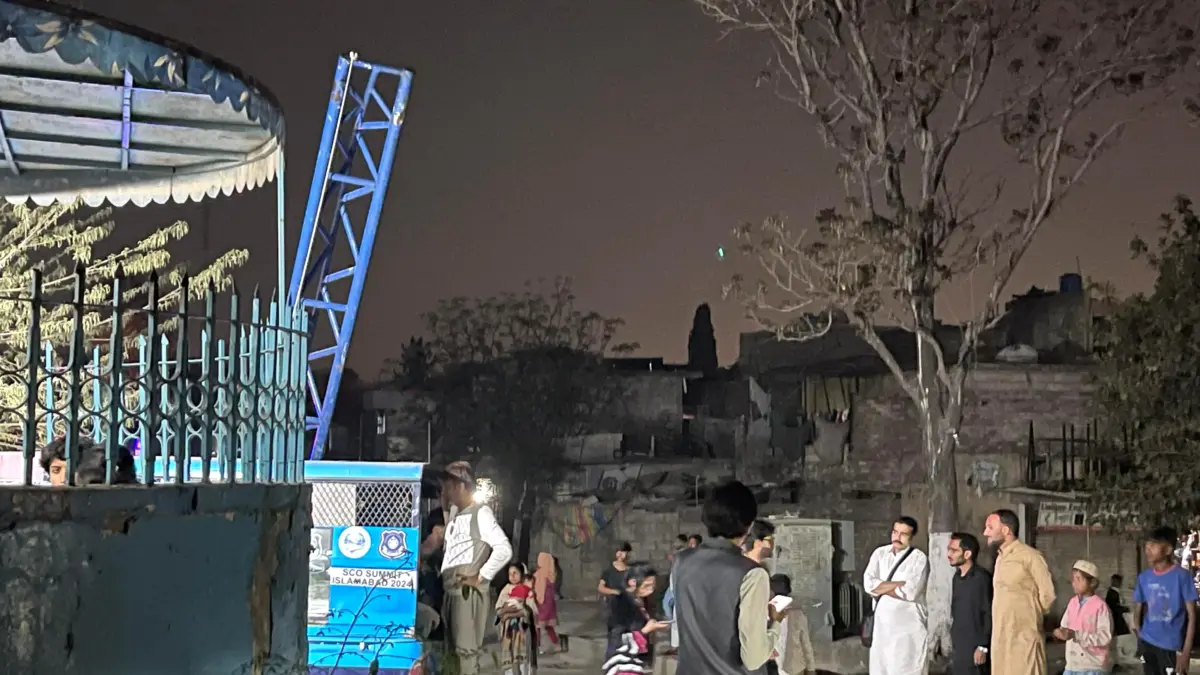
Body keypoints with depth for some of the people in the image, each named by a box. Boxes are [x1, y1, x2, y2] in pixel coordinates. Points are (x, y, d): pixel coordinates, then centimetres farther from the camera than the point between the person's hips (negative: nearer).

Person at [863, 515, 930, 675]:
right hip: (883, 621, 5)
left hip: (909, 623, -4)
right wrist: (899, 584, -13)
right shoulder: (880, 553, 8)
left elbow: (910, 592, -18)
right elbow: (868, 584, -6)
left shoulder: (919, 558, -6)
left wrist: (882, 588, -6)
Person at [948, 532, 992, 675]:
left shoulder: (982, 578, -13)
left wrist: (983, 647, -16)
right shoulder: (957, 578, 12)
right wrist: (954, 644, 15)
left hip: (976, 648, -8)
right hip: (959, 649, 8)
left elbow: (989, 615, -15)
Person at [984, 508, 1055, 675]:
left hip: (1023, 638, -8)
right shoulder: (1000, 558, 15)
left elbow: (1047, 595, -6)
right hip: (1001, 639, 8)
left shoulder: (1029, 556, -9)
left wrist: (1030, 618, 4)